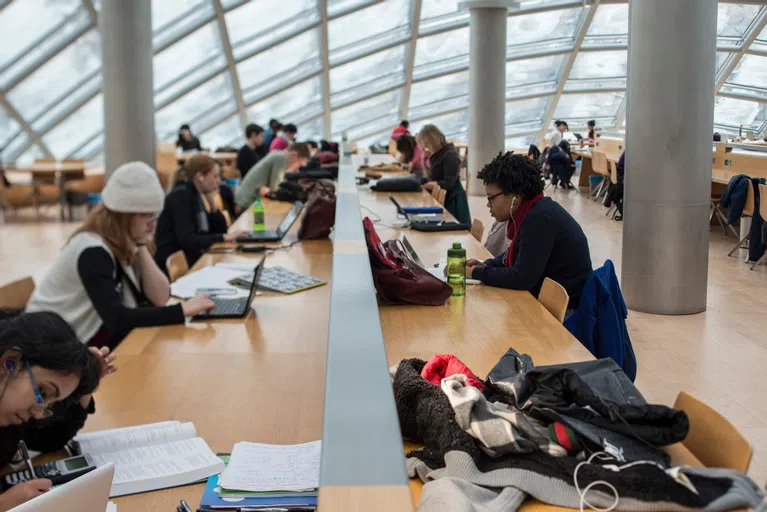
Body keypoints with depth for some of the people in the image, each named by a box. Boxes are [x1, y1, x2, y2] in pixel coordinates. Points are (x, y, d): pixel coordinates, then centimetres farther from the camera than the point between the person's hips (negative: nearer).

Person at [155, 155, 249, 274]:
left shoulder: (199, 195, 8)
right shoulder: (181, 195, -14)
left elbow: (221, 229, 8)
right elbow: (186, 239, -24)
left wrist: (212, 202, -3)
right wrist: (223, 237, -20)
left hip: (193, 259, 8)